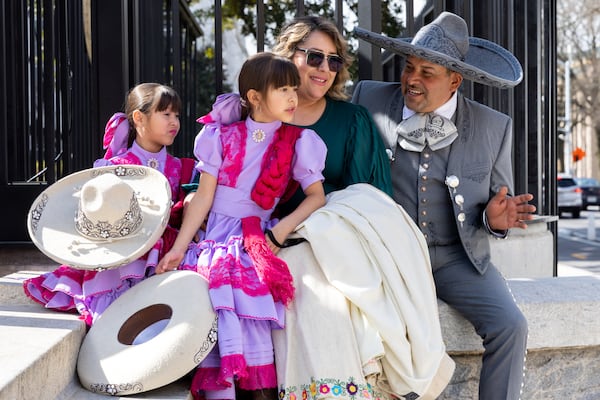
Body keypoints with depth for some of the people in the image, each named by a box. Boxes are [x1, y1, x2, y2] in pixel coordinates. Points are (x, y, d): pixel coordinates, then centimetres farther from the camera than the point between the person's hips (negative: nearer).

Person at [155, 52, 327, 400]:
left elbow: (317, 196, 1)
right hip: (215, 238, 1)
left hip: (257, 241, -1)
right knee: (213, 302, -20)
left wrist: (282, 229, -12)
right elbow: (203, 198, 5)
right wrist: (178, 249, 0)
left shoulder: (296, 143, 6)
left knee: (248, 298, -23)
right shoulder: (223, 137, 6)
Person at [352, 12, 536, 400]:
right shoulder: (370, 98, -2)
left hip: (458, 256, 1)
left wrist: (495, 219, -17)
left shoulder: (494, 127, -1)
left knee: (510, 326, -20)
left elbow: (499, 211, 8)